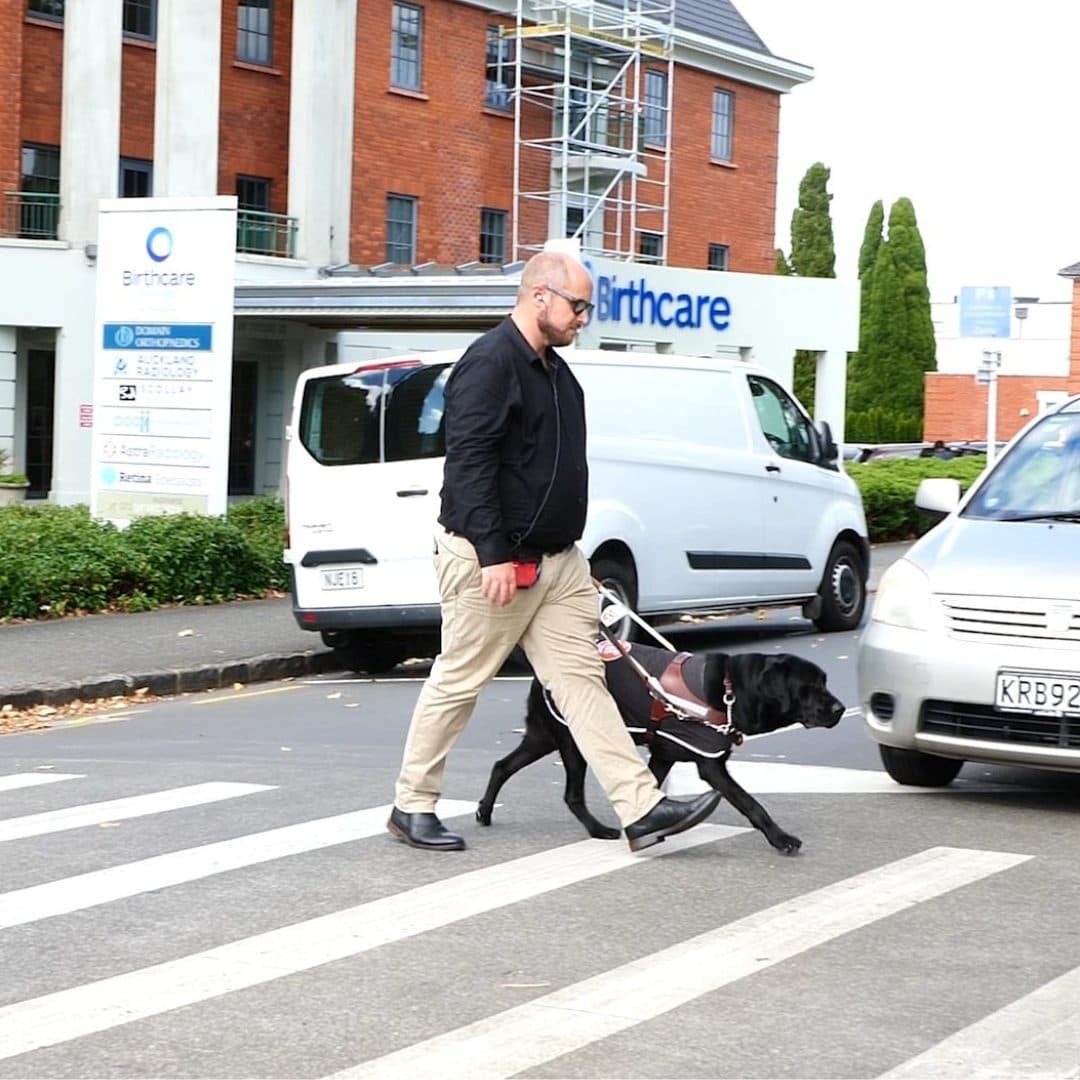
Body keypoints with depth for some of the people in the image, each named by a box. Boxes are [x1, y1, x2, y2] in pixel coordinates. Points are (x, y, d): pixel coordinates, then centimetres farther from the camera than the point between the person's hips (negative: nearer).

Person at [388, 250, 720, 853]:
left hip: (556, 560, 9)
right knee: (459, 683, 1)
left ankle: (642, 809, -4)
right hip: (493, 559, -9)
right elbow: (470, 464, -22)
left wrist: (570, 549, 25)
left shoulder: (555, 371, 16)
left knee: (582, 678, 2)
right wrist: (493, 555, -26)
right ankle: (412, 807, 14)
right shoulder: (490, 363, -14)